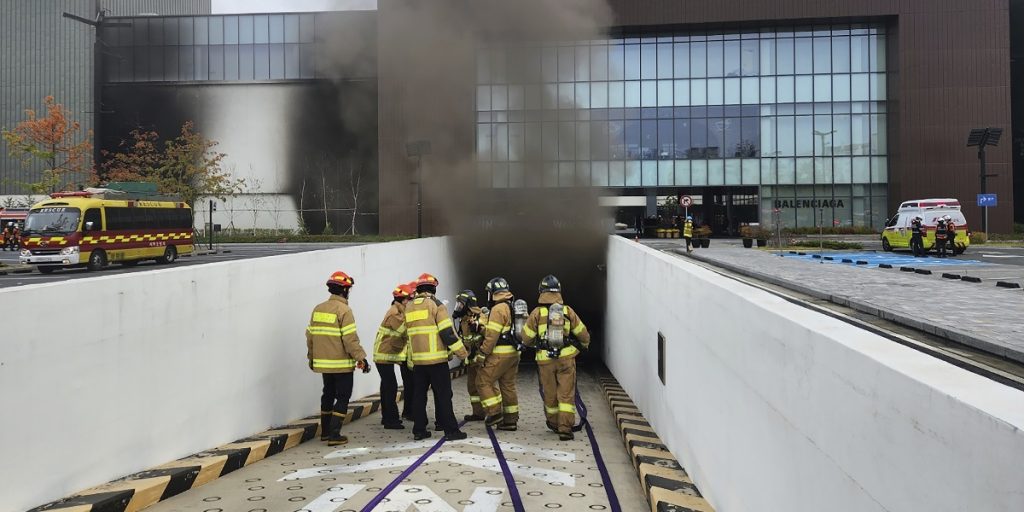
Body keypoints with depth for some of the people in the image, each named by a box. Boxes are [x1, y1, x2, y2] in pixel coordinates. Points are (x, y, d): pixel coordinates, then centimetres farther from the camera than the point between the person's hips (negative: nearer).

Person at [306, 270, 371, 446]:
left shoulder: (318, 309, 7)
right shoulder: (343, 310, -15)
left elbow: (310, 336, 12)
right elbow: (350, 339, -20)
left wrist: (312, 357, 23)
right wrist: (361, 358, -15)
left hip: (323, 363, 7)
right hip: (342, 364, -7)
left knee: (328, 394, 20)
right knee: (343, 397, 3)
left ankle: (325, 431, 28)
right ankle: (334, 435, 0)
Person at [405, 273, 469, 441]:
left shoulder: (409, 307, 11)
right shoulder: (436, 304, -8)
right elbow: (448, 332, -12)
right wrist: (462, 353, -6)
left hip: (418, 359, 5)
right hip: (436, 359, -5)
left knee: (419, 395, 12)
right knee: (443, 395, 0)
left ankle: (419, 430, 16)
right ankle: (451, 430, 3)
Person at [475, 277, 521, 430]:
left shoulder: (499, 309, -14)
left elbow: (492, 335, -18)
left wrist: (482, 354, -13)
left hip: (500, 354, -9)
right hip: (514, 353, 9)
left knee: (483, 381, 2)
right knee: (508, 385, 13)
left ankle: (494, 413, -1)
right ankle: (511, 420, 16)